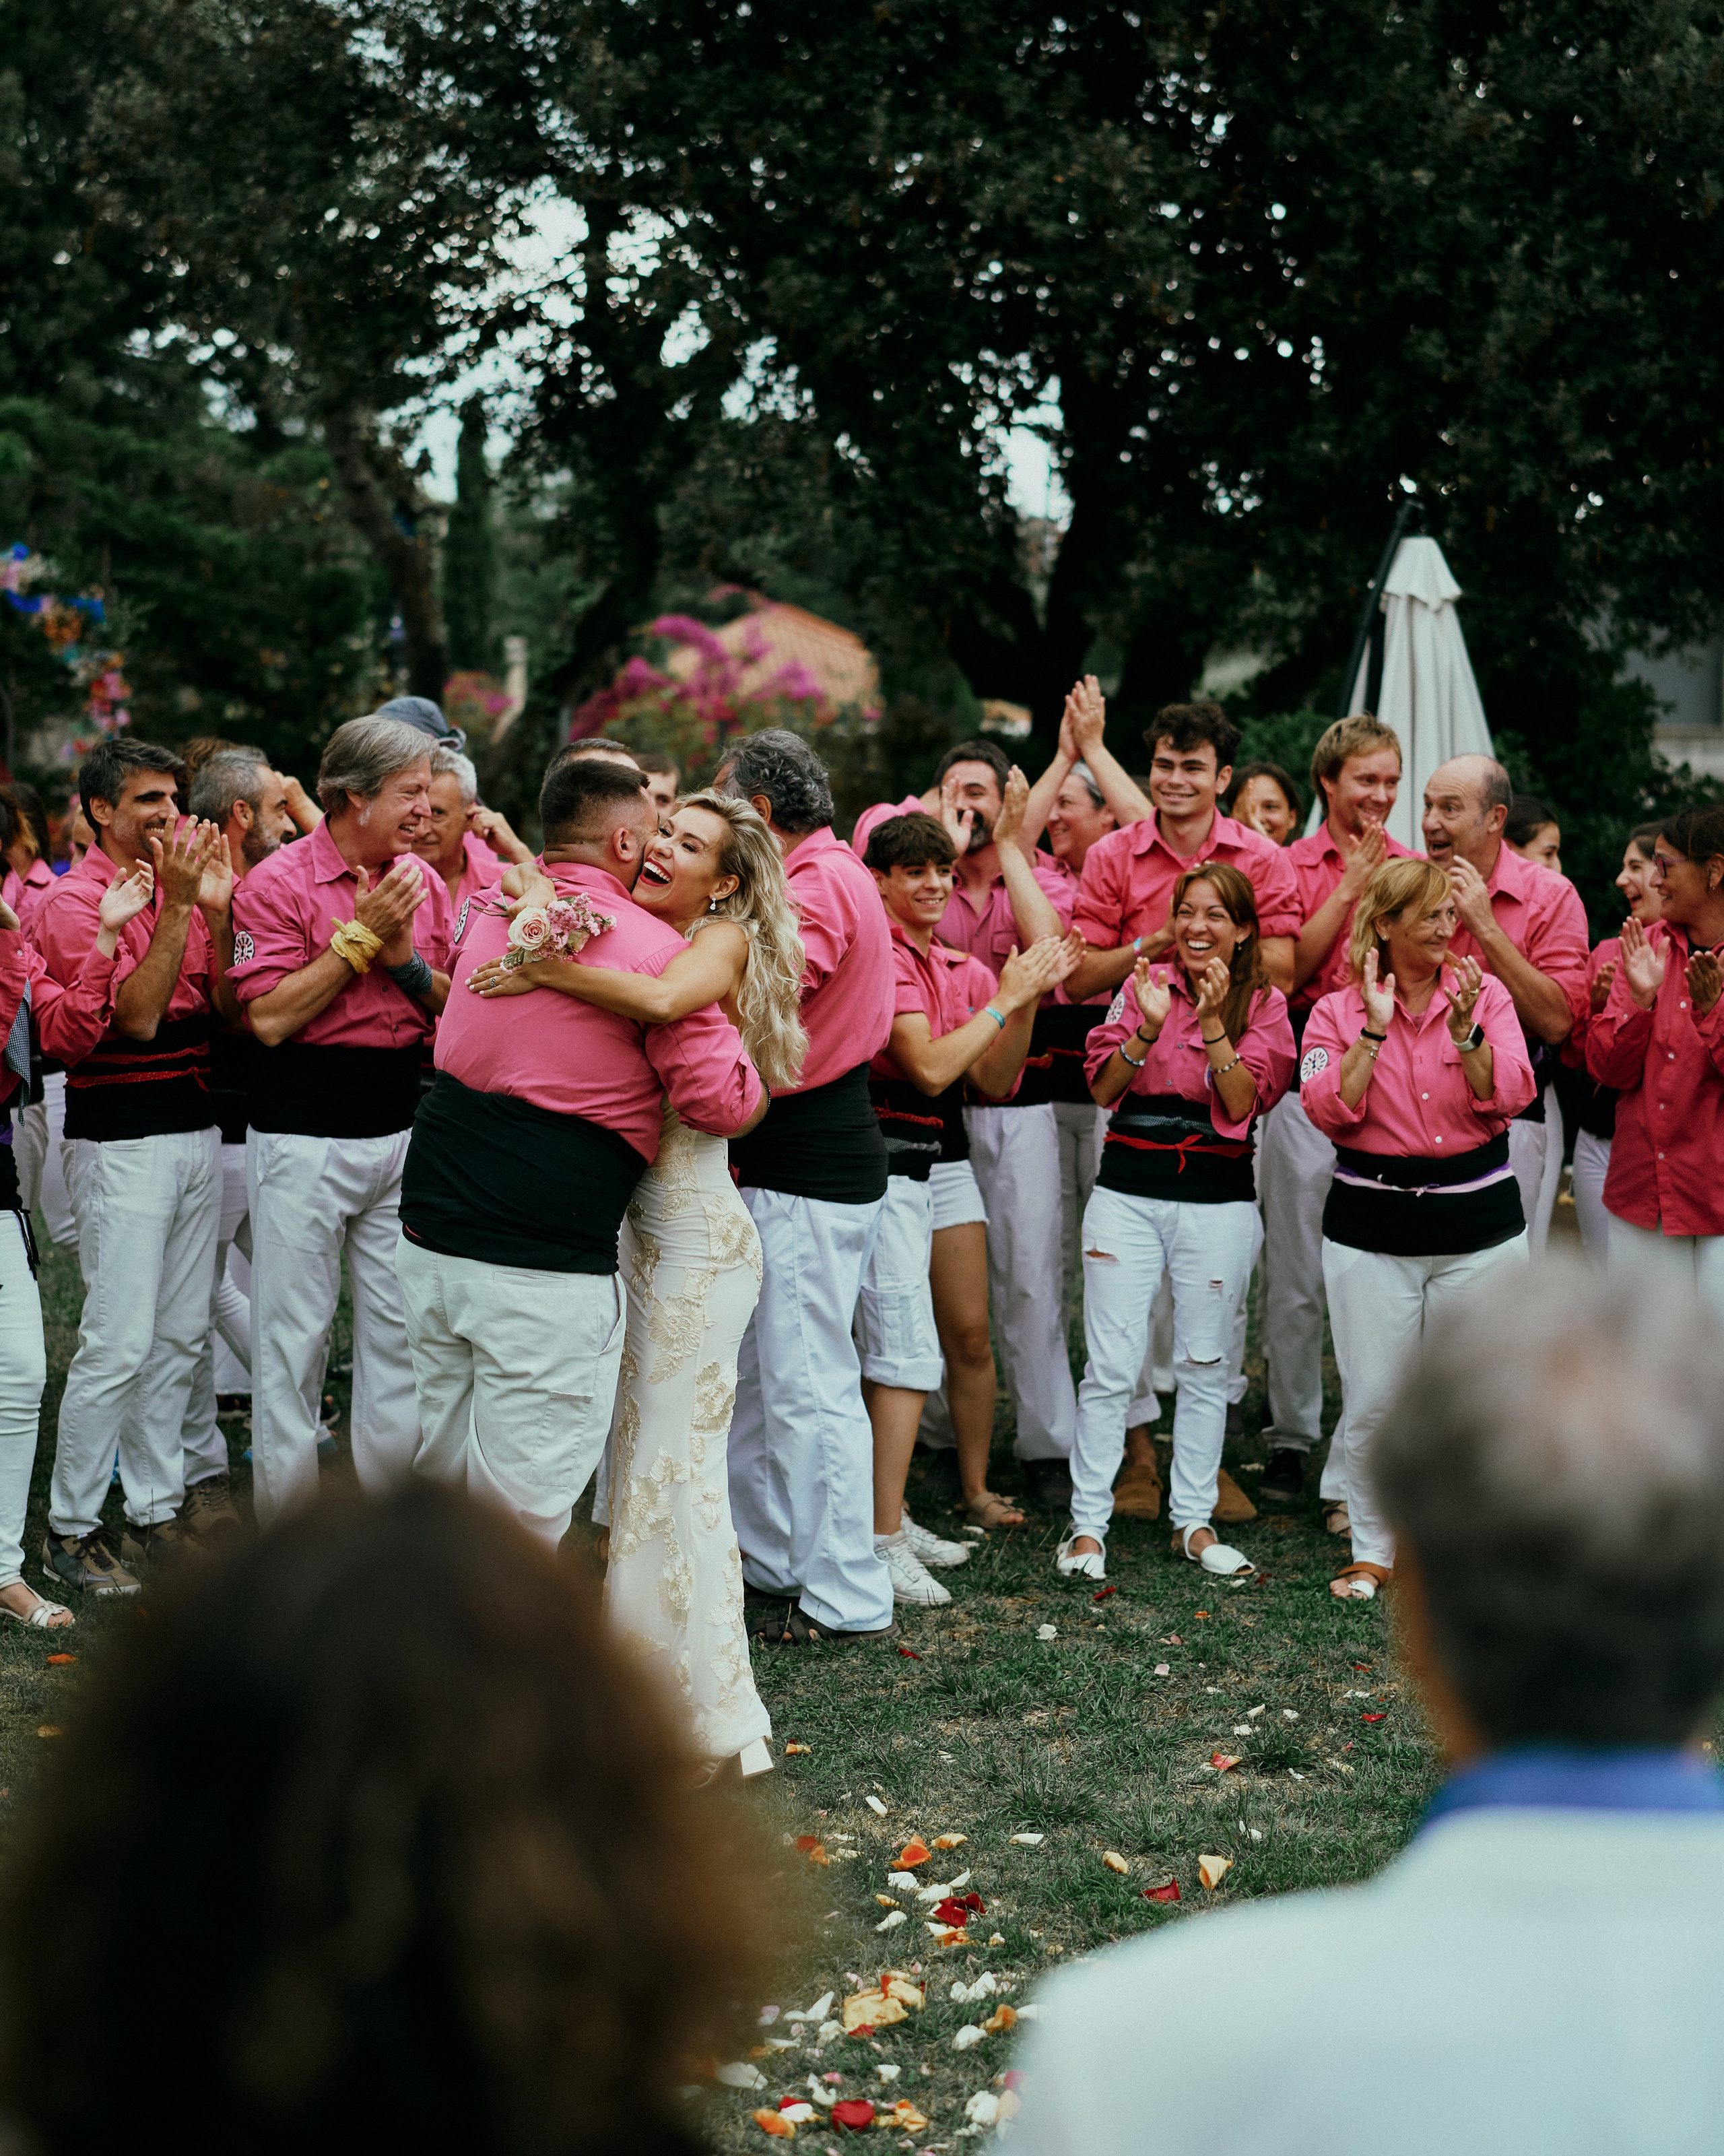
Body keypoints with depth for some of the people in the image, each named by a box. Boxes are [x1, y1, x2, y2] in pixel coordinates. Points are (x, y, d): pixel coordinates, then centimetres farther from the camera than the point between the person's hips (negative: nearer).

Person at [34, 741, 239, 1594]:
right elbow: (138, 1015, -18)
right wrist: (176, 906, -21)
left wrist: (216, 910, -6)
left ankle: (157, 1510, 21)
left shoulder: (177, 882, 11)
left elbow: (225, 1006, 7)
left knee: (180, 1336, 11)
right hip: (121, 1141, -7)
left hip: (195, 1130, 7)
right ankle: (70, 1530, 3)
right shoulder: (74, 901, -10)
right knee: (118, 1345, -7)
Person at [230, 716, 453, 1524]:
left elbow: (451, 1005, 9)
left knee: (400, 1328, 10)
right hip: (304, 1140, -5)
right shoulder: (279, 882, -9)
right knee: (294, 1334, 3)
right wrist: (361, 936, -17)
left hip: (403, 1131, 5)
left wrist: (404, 956, -10)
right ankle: (285, 1525, 13)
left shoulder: (423, 882, 7)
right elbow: (270, 1018, -16)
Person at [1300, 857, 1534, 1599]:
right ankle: (1373, 1549, 19)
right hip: (1372, 1226, 0)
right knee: (1372, 1402, 3)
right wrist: (1374, 1029, -15)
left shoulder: (1486, 995, 3)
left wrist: (1466, 1032, -21)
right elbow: (1328, 1109, -11)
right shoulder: (1338, 1012, 2)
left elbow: (1509, 1098, -7)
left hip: (1478, 1223, 1)